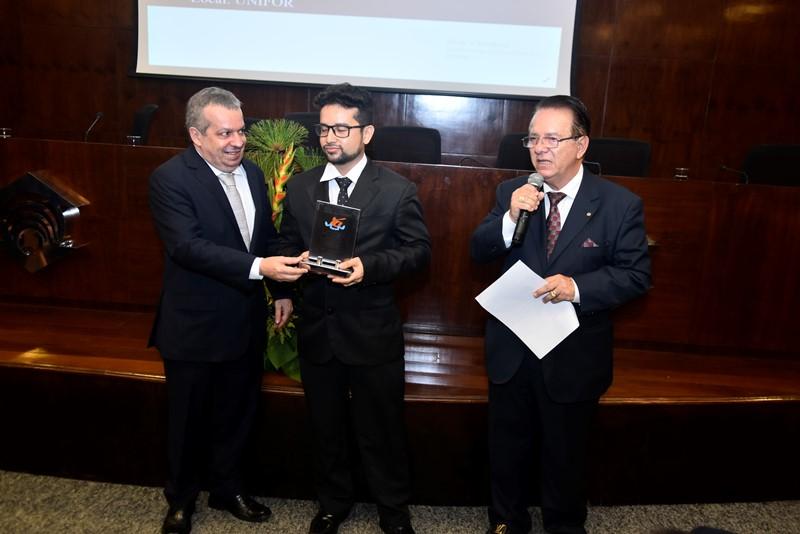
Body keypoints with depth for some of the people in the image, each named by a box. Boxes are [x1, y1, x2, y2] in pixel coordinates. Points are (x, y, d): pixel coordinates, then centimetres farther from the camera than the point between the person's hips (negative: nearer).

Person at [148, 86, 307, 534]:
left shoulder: (252, 172, 5)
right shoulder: (171, 178, -16)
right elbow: (188, 246, -28)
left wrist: (281, 290, 10)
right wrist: (258, 267, -36)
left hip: (247, 321, 6)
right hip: (195, 325, -5)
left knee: (237, 413, 19)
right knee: (189, 419, 14)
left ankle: (227, 488, 42)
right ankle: (182, 498, 38)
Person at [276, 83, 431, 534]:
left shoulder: (397, 190, -8)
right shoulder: (299, 187, 4)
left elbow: (419, 250, -7)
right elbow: (288, 246, 11)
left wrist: (370, 266, -22)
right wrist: (301, 260, -13)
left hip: (372, 332, -3)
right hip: (317, 329, 4)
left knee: (381, 429, 12)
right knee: (326, 427, 20)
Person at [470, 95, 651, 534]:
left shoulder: (620, 204, -11)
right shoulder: (511, 192, -3)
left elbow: (636, 274, -10)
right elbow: (478, 252, -6)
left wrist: (578, 287, -26)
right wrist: (509, 219, -25)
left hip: (574, 356, -2)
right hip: (511, 349, 3)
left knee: (565, 453, 19)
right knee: (507, 448, 20)